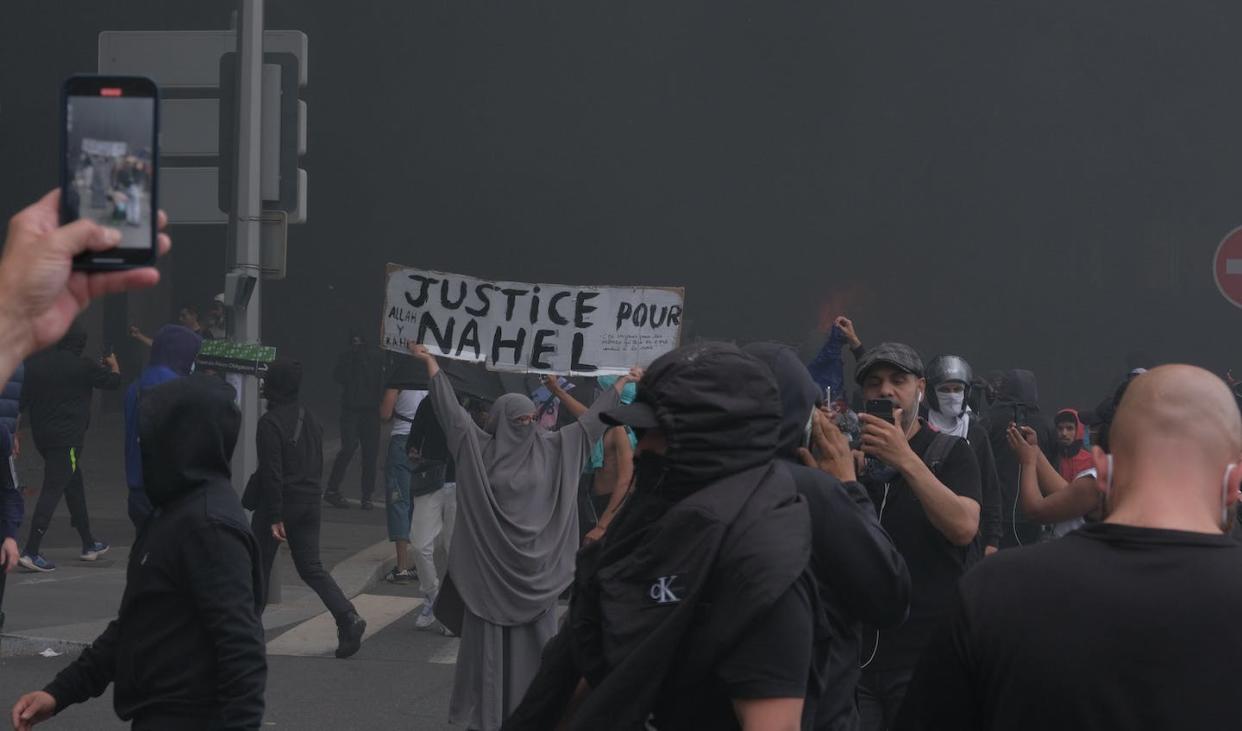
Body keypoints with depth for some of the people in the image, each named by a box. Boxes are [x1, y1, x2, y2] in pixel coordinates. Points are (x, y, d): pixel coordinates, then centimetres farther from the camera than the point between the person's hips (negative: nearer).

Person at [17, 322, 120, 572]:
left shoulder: (36, 362, 2)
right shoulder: (82, 366, -11)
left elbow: (23, 400, 4)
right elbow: (113, 382, 4)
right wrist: (114, 365, 25)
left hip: (41, 435, 7)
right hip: (67, 438, -7)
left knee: (74, 485, 19)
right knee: (52, 490, -7)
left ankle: (89, 545, 29)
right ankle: (31, 552, -14)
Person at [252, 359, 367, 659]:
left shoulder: (270, 423, -16)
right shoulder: (310, 418, 9)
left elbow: (272, 473, -19)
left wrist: (274, 517, -17)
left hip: (281, 503, -7)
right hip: (310, 504, 7)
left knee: (259, 566, 10)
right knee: (311, 568, 7)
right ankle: (348, 618, -11)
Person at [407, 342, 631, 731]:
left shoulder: (553, 449, 5)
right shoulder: (480, 448, -1)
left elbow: (589, 420, 9)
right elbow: (452, 410, -3)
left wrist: (621, 383, 11)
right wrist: (431, 363, -6)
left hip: (535, 566, 2)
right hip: (491, 565, -2)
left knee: (534, 639, 6)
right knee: (488, 638, 4)